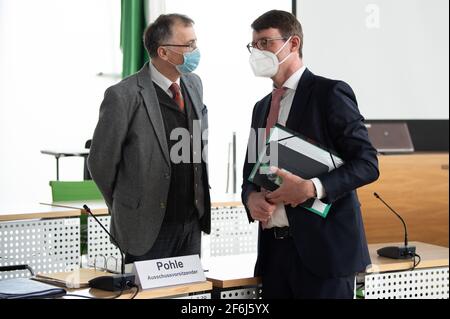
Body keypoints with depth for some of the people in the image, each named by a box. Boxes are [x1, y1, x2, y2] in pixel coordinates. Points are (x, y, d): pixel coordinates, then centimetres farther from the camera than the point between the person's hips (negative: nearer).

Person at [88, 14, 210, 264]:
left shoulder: (194, 84, 7)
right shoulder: (124, 96, -15)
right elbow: (101, 161, -8)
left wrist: (202, 201, 13)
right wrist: (126, 210, 3)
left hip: (193, 223, 6)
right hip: (147, 228, -6)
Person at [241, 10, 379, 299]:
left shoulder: (330, 93, -4)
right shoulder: (262, 107, 18)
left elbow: (367, 163, -9)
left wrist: (311, 188, -22)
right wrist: (252, 197, -3)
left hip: (323, 248, -6)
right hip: (274, 249, 6)